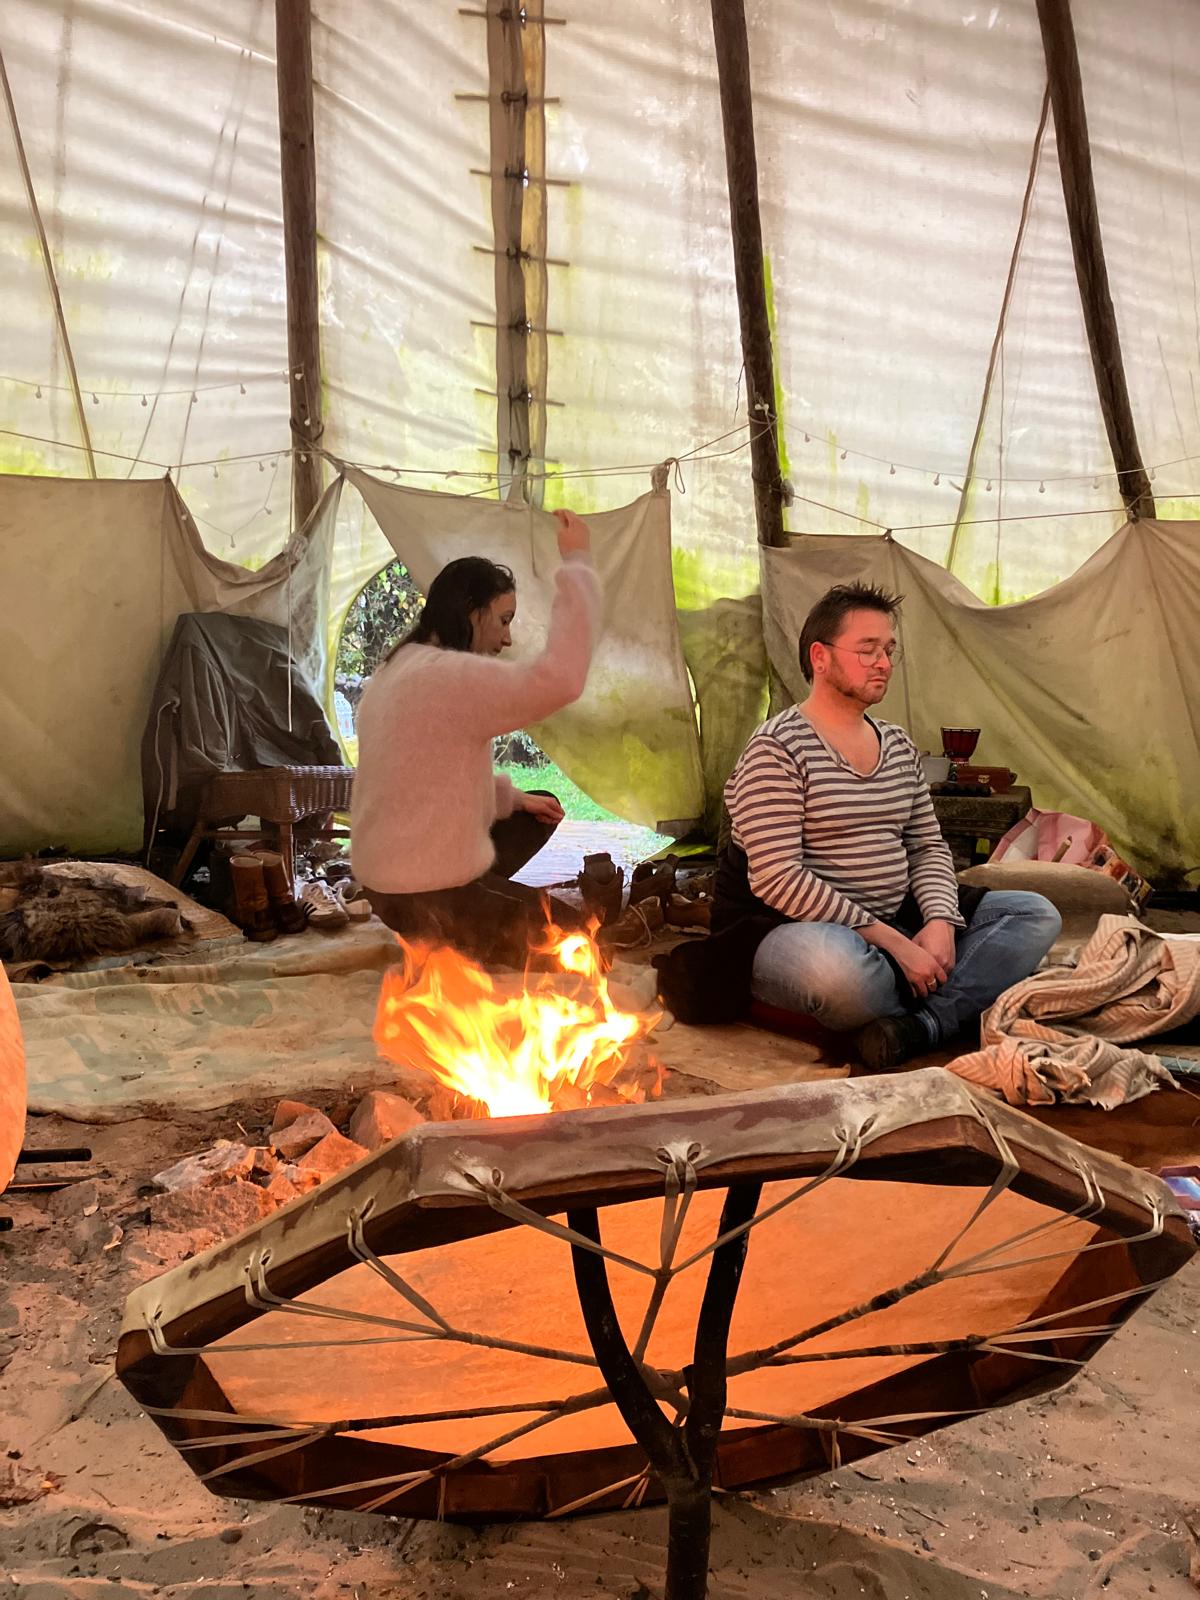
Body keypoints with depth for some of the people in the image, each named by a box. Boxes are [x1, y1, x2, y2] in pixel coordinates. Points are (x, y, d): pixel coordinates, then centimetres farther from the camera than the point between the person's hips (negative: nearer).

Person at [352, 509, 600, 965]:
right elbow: (560, 678, -34)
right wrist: (577, 564, -27)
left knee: (540, 814, 24)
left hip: (391, 877, 10)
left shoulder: (399, 671, 11)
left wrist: (512, 798, 13)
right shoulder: (448, 675, -22)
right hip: (429, 899, -10)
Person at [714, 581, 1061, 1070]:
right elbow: (777, 877, -21)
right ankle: (952, 1009, -9)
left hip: (893, 924, 8)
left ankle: (919, 1026, -26)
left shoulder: (898, 745, 13)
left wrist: (940, 921, -8)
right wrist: (893, 942, -22)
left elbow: (928, 847, 14)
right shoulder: (777, 749, -12)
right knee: (840, 966, -43)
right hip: (787, 932, -8)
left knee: (1036, 915, -4)